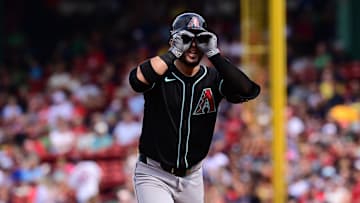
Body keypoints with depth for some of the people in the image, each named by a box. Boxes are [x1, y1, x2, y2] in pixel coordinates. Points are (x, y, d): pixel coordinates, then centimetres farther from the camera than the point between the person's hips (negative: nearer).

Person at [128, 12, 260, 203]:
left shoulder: (213, 79, -3)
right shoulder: (161, 74, -10)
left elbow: (248, 91, -22)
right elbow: (137, 79, -35)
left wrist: (214, 54, -23)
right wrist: (174, 52, -28)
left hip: (191, 177, 4)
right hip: (153, 176, -4)